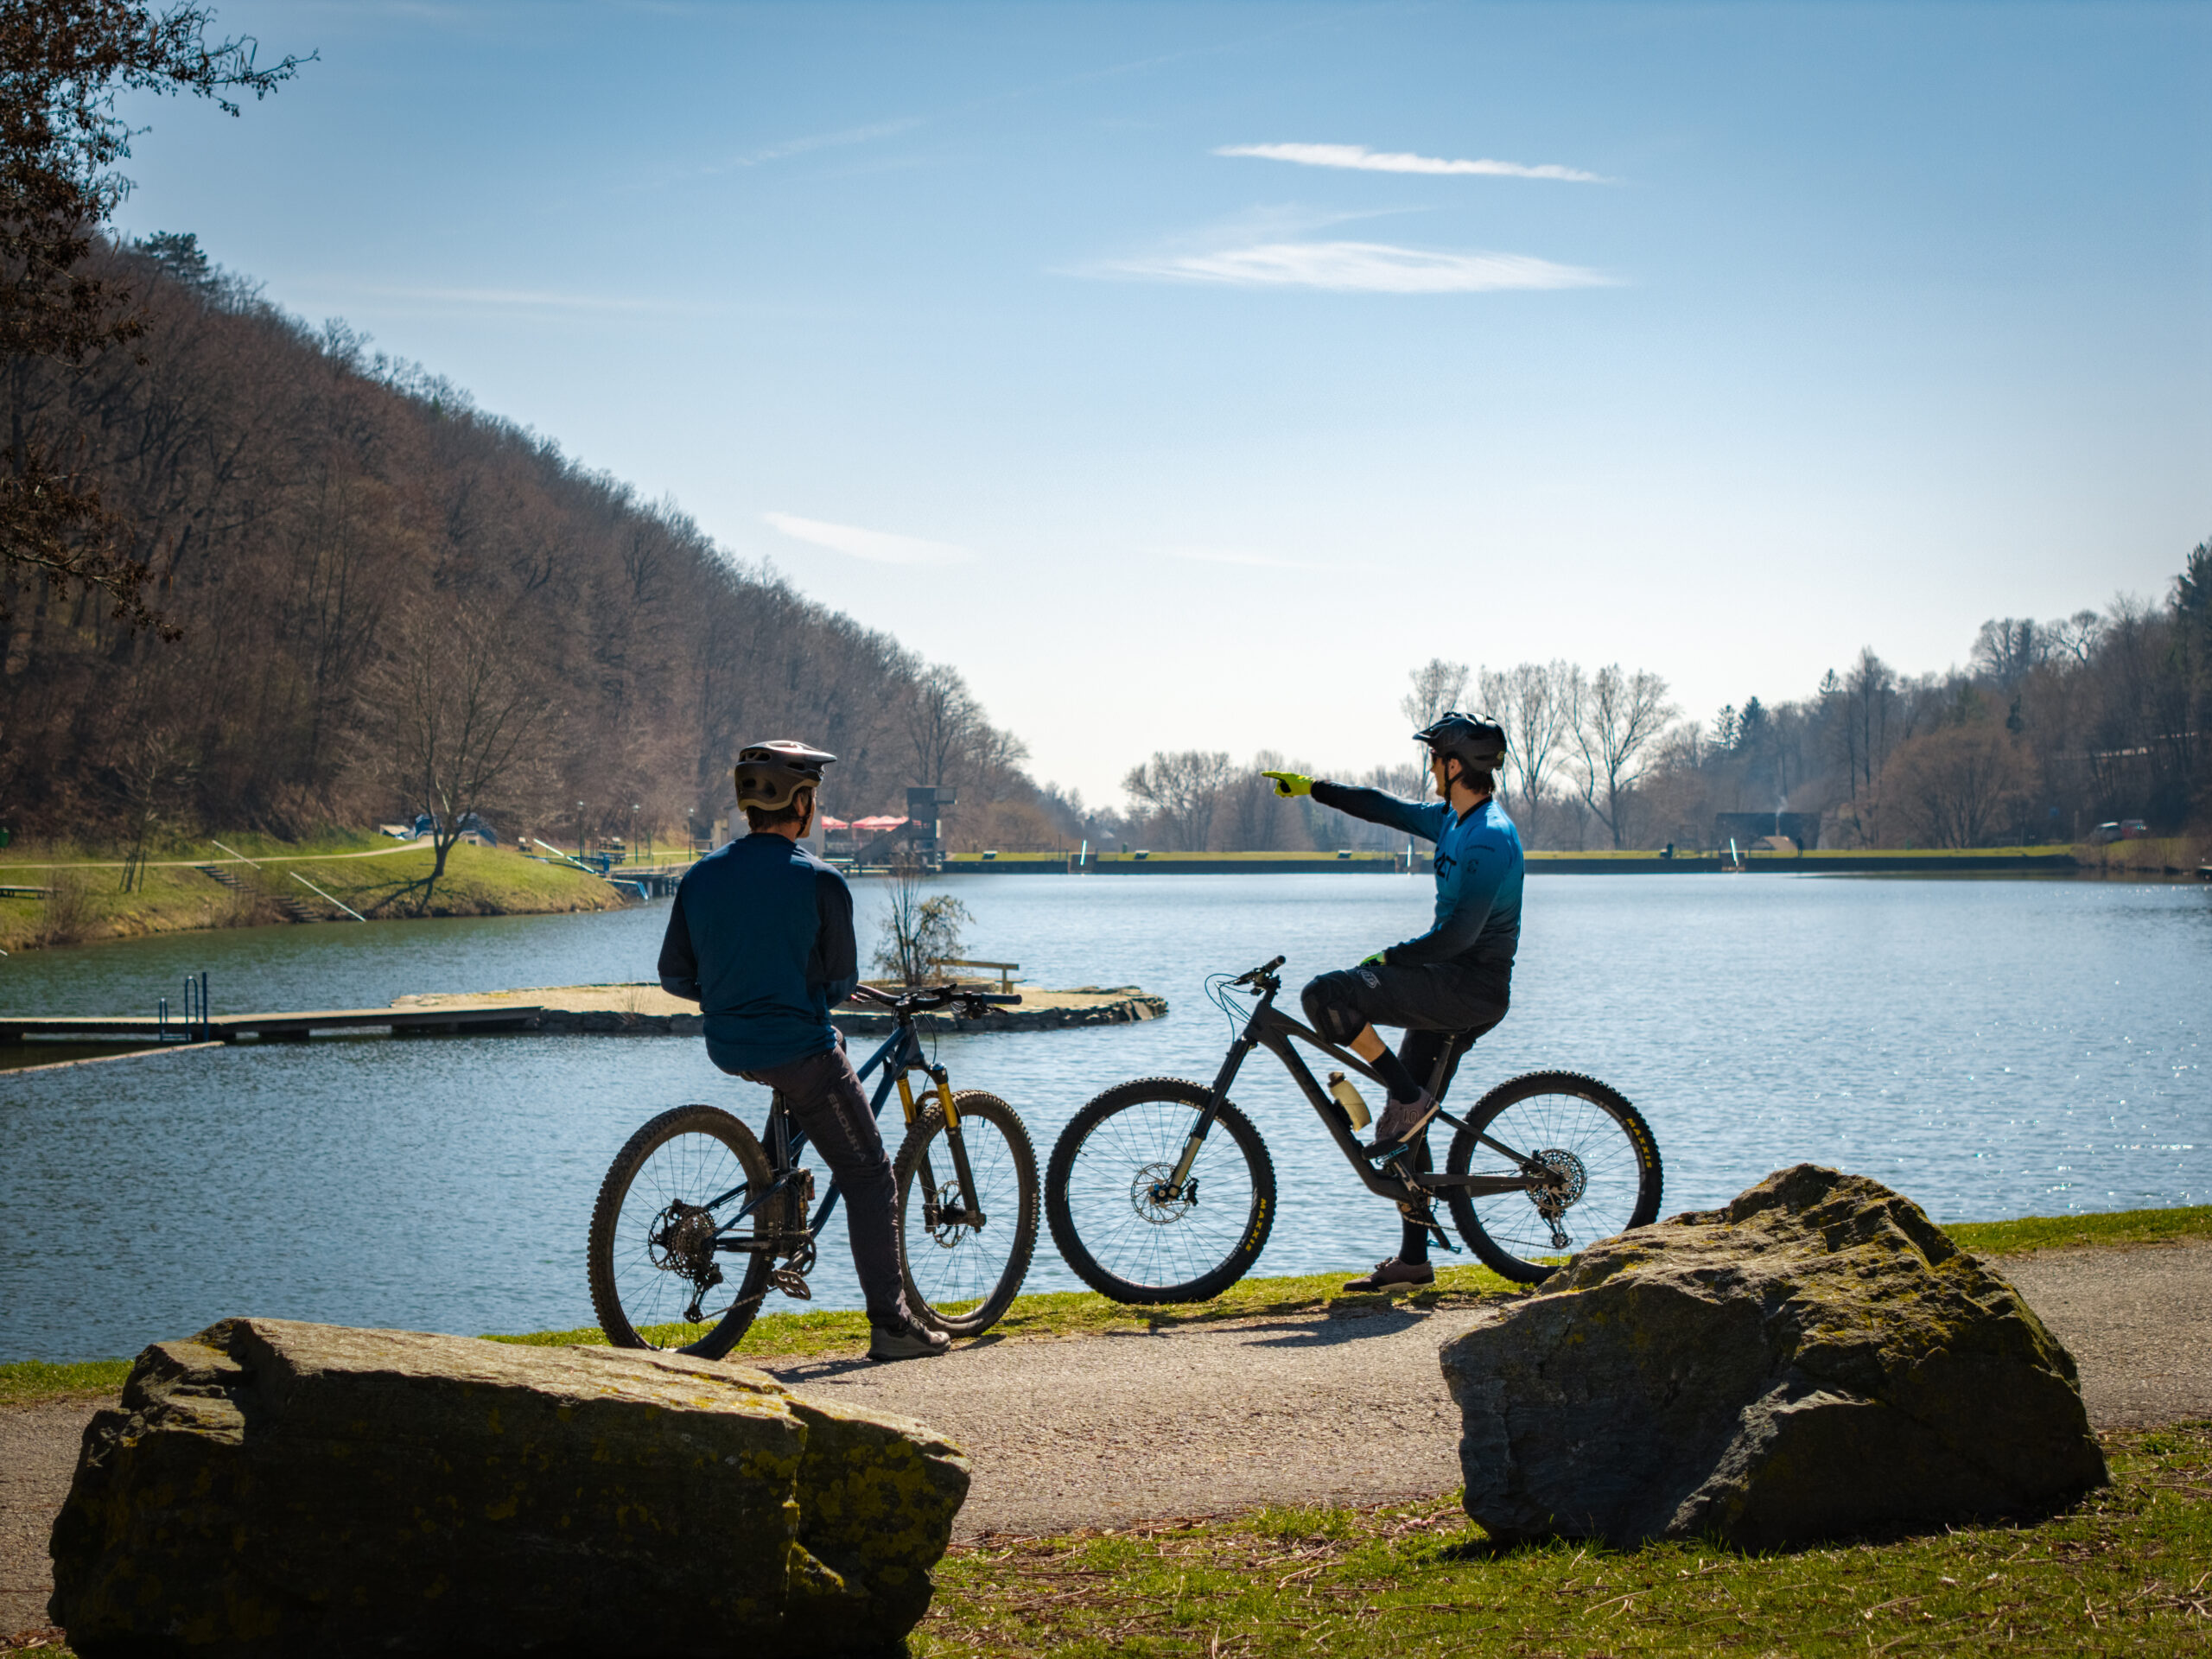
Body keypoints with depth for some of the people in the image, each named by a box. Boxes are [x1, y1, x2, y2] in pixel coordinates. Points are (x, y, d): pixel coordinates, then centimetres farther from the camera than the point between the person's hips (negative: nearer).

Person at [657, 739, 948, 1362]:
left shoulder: (701, 876, 1)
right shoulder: (819, 881, -13)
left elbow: (674, 975, 5)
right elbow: (841, 982, -6)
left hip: (727, 1049, 6)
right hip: (799, 1049, -6)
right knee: (869, 1177, 5)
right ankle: (890, 1323, 1)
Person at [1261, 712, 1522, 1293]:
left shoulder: (1489, 840, -18)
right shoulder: (1453, 820, 12)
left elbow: (1458, 933, -23)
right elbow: (1389, 809, 26)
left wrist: (1386, 960, -14)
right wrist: (1313, 788, 27)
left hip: (1471, 986, -10)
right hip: (1452, 988, 10)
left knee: (1326, 996, -20)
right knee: (1407, 1129, 11)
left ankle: (1407, 1098, -9)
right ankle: (1412, 1261, 15)